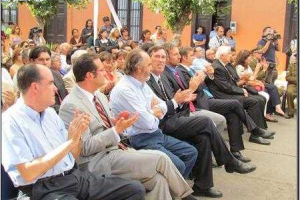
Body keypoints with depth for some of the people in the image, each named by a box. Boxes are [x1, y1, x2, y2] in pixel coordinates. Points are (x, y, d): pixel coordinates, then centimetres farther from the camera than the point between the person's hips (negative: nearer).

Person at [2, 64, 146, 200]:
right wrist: (69, 141, -17)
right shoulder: (11, 121, -9)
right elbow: (28, 174, -18)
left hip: (75, 175, 7)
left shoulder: (50, 112, 12)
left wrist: (77, 134, -5)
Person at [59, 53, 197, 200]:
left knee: (158, 180, -15)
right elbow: (86, 147, -18)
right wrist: (117, 130, -19)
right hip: (97, 162, -8)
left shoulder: (99, 96, 11)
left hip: (116, 149, 8)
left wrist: (116, 123, -1)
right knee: (160, 158, -13)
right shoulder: (71, 105, -15)